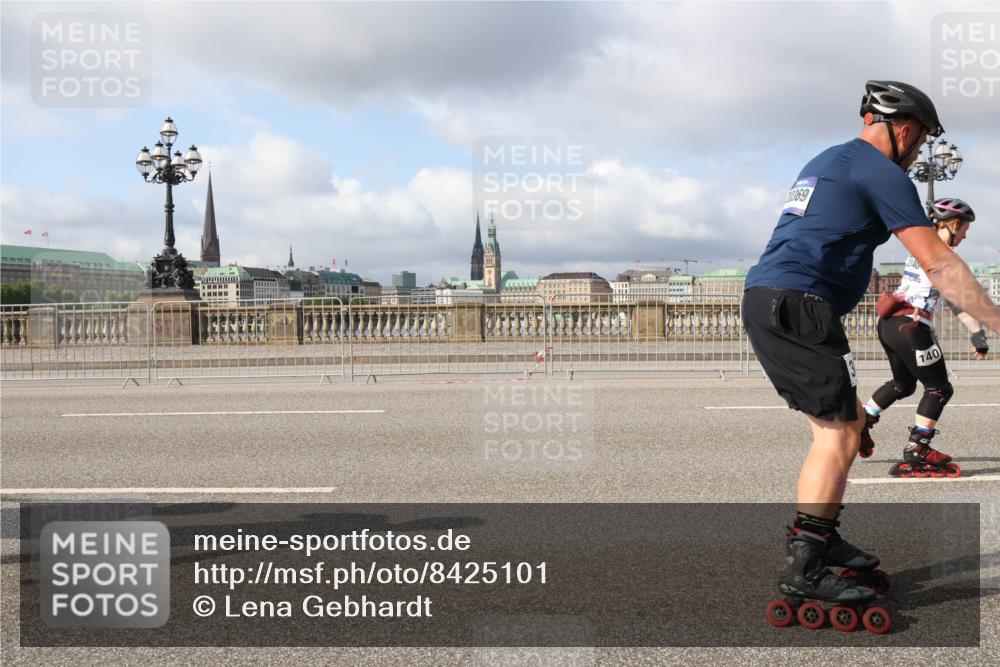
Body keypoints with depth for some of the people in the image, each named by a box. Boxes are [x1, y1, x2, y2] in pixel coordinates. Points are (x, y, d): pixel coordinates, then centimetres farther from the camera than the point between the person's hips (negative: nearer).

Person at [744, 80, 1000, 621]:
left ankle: (822, 537, 23)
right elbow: (938, 263, -10)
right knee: (839, 437, -6)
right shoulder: (882, 172, -4)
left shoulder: (825, 161, 25)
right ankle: (803, 571, -7)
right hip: (799, 308, -10)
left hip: (763, 300, 10)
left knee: (845, 421, 17)